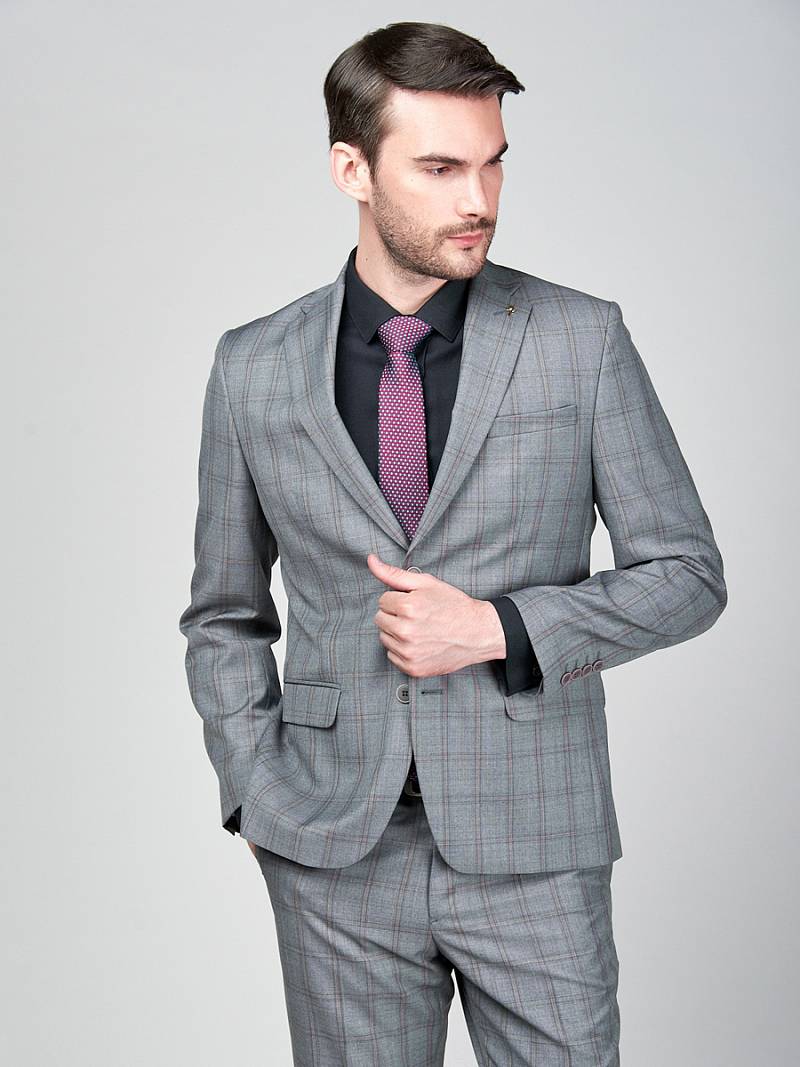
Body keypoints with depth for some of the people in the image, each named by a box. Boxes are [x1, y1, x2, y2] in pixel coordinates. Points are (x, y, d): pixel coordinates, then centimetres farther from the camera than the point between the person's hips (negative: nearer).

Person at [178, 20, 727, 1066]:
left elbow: (687, 574, 0)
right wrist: (262, 797, -1)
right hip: (337, 859, 1)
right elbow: (225, 617, 11)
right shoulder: (254, 369, 1)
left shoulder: (583, 340, -3)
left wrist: (498, 628, -13)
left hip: (534, 846, -1)